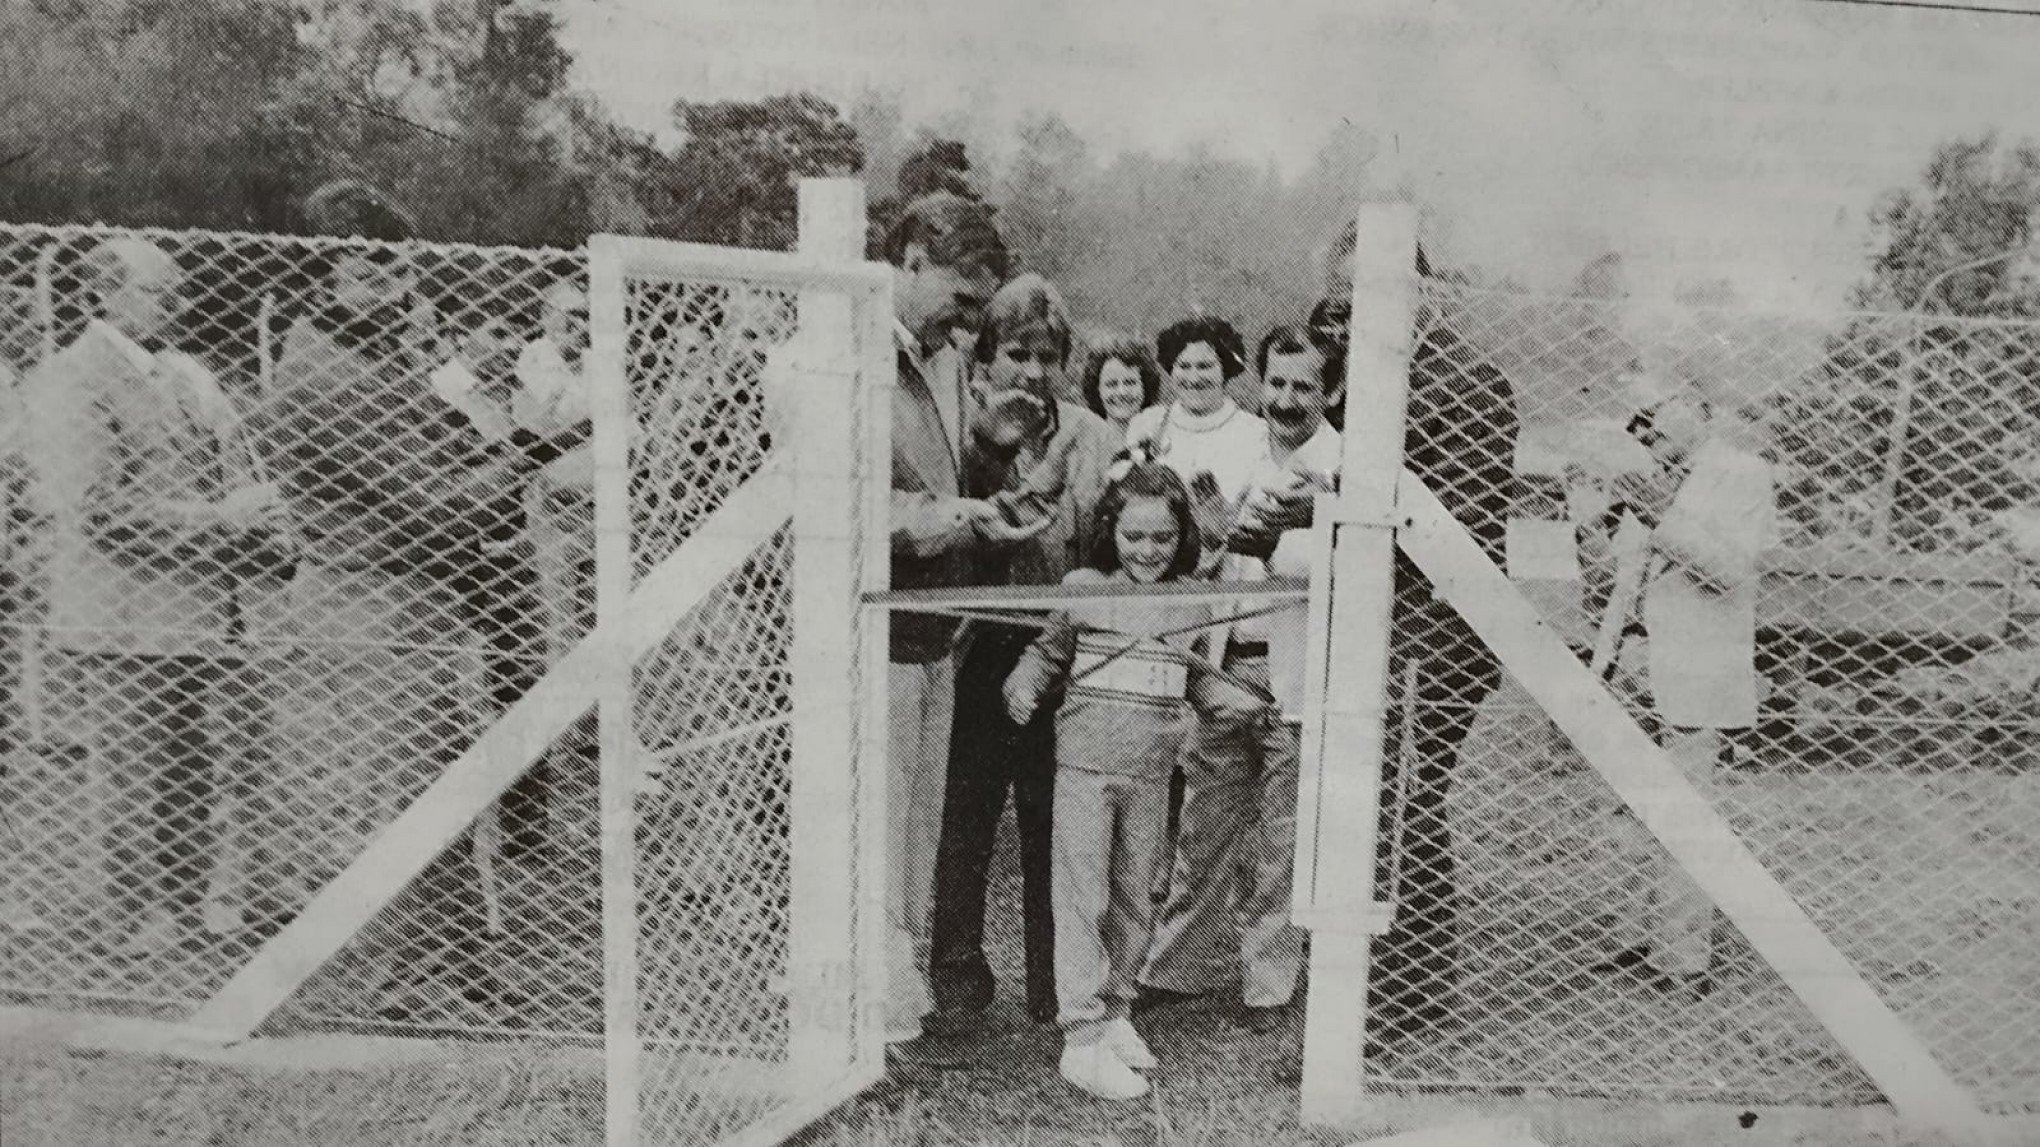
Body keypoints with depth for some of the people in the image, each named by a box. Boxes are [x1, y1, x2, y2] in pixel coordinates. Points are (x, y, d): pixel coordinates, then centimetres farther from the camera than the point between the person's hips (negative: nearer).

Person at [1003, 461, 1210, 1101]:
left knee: (1134, 899, 13)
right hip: (1085, 765, -3)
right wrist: (1022, 690, -7)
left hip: (1151, 773, 3)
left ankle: (1114, 1012, 30)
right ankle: (1083, 1040, 5)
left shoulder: (1193, 601, 6)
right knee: (1082, 899, -2)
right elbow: (1047, 651, 8)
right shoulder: (1084, 589, -2)